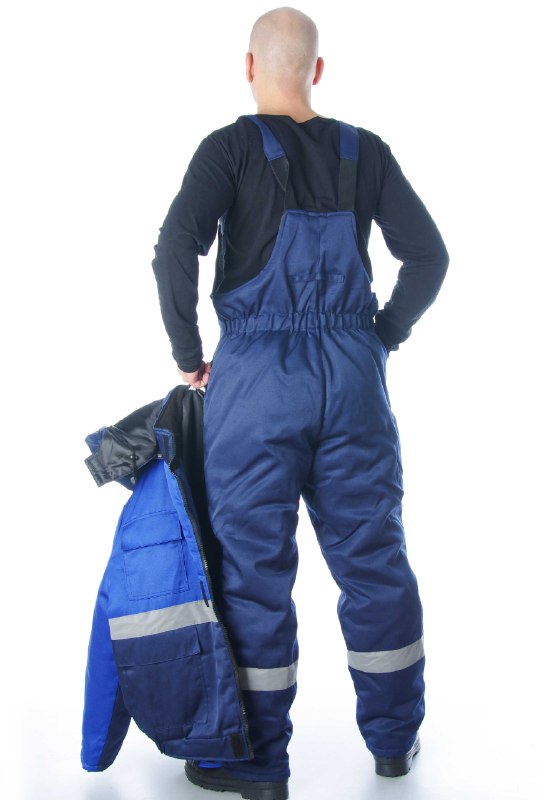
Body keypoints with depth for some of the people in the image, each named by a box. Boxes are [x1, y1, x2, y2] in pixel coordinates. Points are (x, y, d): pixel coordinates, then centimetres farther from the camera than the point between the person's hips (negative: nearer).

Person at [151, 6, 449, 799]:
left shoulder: (230, 147, -4)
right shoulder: (365, 152, 6)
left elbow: (176, 251, -17)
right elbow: (429, 257, 4)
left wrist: (187, 354, -4)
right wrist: (381, 341, 15)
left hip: (255, 378, -3)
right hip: (352, 379, 4)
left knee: (254, 565, 6)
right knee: (372, 556, 14)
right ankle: (394, 736, 29)